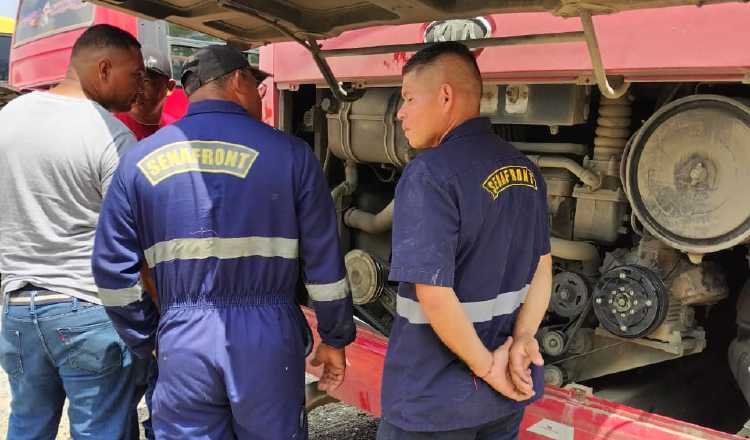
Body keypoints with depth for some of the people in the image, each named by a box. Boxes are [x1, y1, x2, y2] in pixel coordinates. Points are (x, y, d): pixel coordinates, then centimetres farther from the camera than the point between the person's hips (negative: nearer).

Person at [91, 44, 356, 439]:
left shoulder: (140, 159, 4)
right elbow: (323, 261, -3)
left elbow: (112, 267, 4)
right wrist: (335, 339, 9)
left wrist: (145, 342, 15)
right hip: (266, 334, -1)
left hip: (182, 338, 2)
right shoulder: (289, 153, -3)